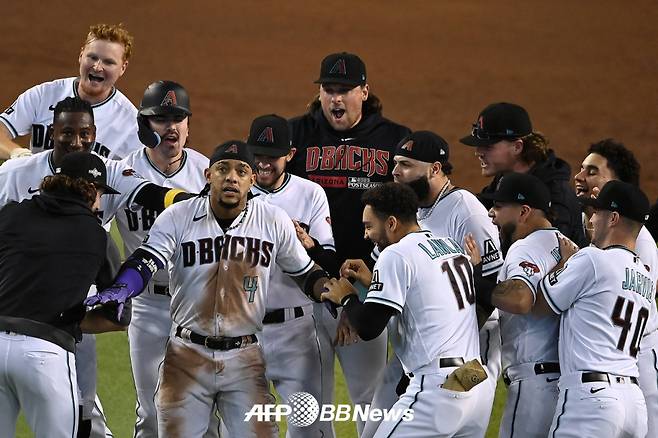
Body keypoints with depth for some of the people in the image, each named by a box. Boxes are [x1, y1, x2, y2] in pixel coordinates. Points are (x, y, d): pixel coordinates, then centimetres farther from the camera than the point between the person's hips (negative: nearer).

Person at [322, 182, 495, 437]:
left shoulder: (396, 255, -8)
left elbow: (367, 328, -11)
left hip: (438, 389, -8)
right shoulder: (452, 245, 16)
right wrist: (373, 281, 31)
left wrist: (346, 297, 9)